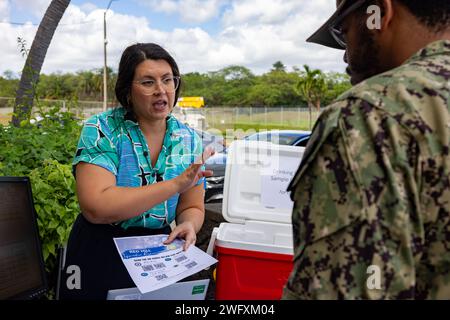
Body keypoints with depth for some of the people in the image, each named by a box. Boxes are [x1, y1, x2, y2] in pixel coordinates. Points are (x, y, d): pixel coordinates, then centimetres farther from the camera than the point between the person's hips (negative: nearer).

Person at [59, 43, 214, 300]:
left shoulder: (189, 140, -3)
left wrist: (188, 226, -21)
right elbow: (96, 208, -27)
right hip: (100, 253, -3)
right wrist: (176, 184, -30)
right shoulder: (101, 130, -15)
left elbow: (192, 208, 4)